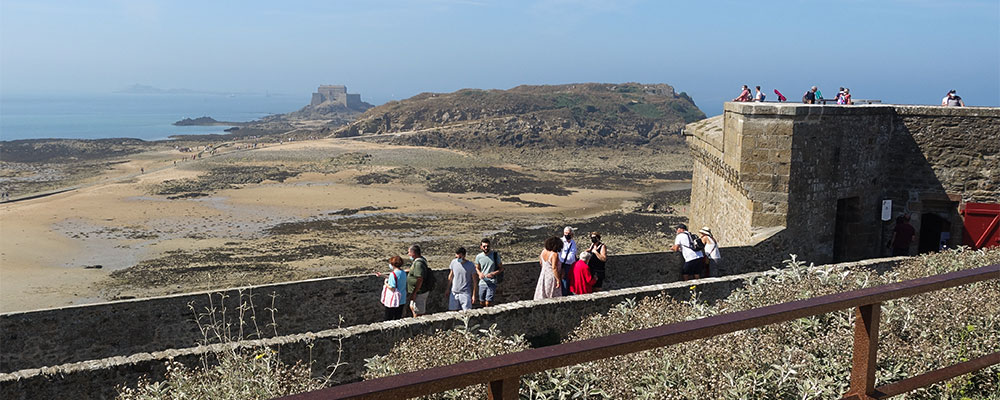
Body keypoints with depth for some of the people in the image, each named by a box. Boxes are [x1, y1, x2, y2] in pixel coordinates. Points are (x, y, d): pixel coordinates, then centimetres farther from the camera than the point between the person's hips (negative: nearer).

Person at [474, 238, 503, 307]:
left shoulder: (495, 255, -7)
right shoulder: (478, 257, 0)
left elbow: (501, 268, -1)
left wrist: (493, 274, -18)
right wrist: (480, 273, -7)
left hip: (492, 283, -3)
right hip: (482, 283, 4)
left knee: (488, 303, -13)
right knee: (482, 303, 13)